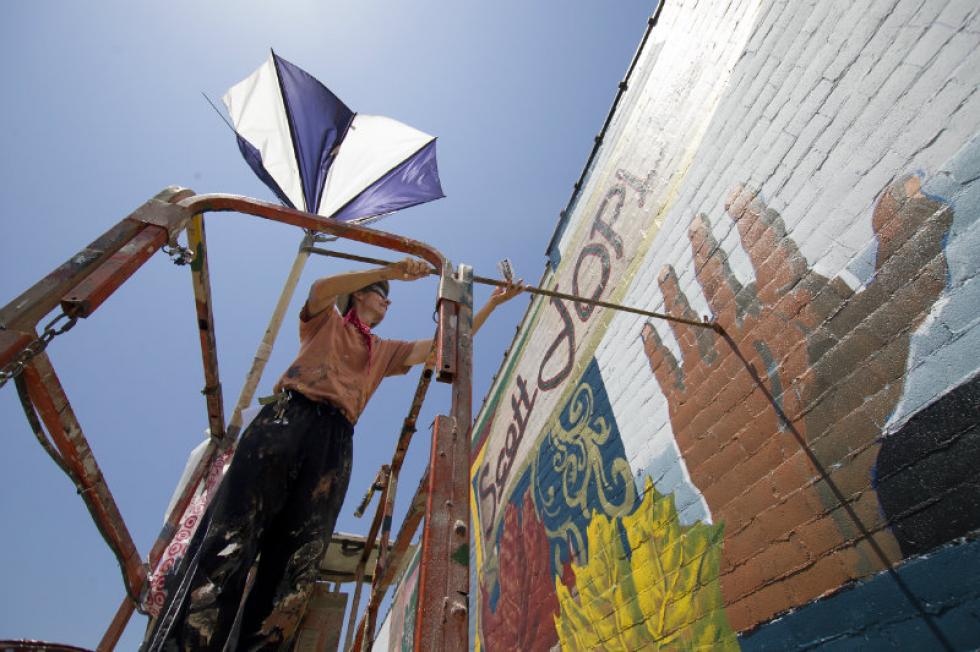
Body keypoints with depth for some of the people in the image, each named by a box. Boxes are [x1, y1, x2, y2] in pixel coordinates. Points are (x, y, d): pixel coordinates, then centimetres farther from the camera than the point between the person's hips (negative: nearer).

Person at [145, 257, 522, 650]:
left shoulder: (384, 351, 30)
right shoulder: (327, 320, 23)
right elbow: (321, 288, -2)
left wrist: (492, 304, 24)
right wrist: (391, 271, -8)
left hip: (335, 441, 3)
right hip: (287, 417, -3)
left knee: (297, 562, -7)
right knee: (232, 539, -14)